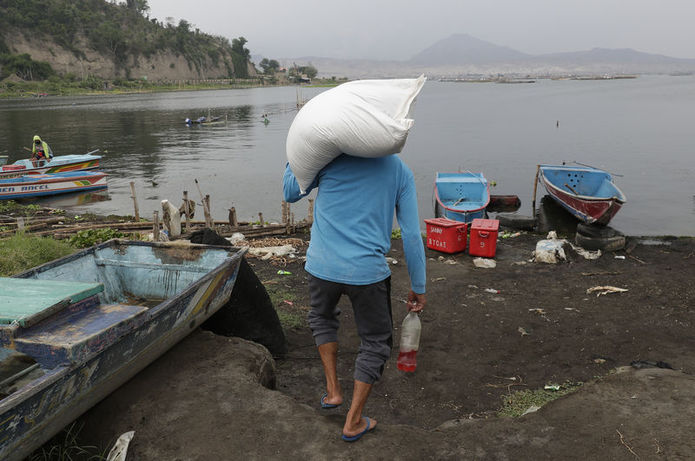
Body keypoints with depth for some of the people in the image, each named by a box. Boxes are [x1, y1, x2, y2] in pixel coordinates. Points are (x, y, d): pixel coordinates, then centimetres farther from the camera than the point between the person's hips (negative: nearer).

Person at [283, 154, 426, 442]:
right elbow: (412, 236, 2)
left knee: (322, 317, 32)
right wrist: (418, 288, 10)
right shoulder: (400, 171, 3)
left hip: (322, 265, 1)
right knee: (376, 342, 19)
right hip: (367, 271, -1)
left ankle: (332, 390, 31)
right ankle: (353, 421, 25)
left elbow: (290, 193, 11)